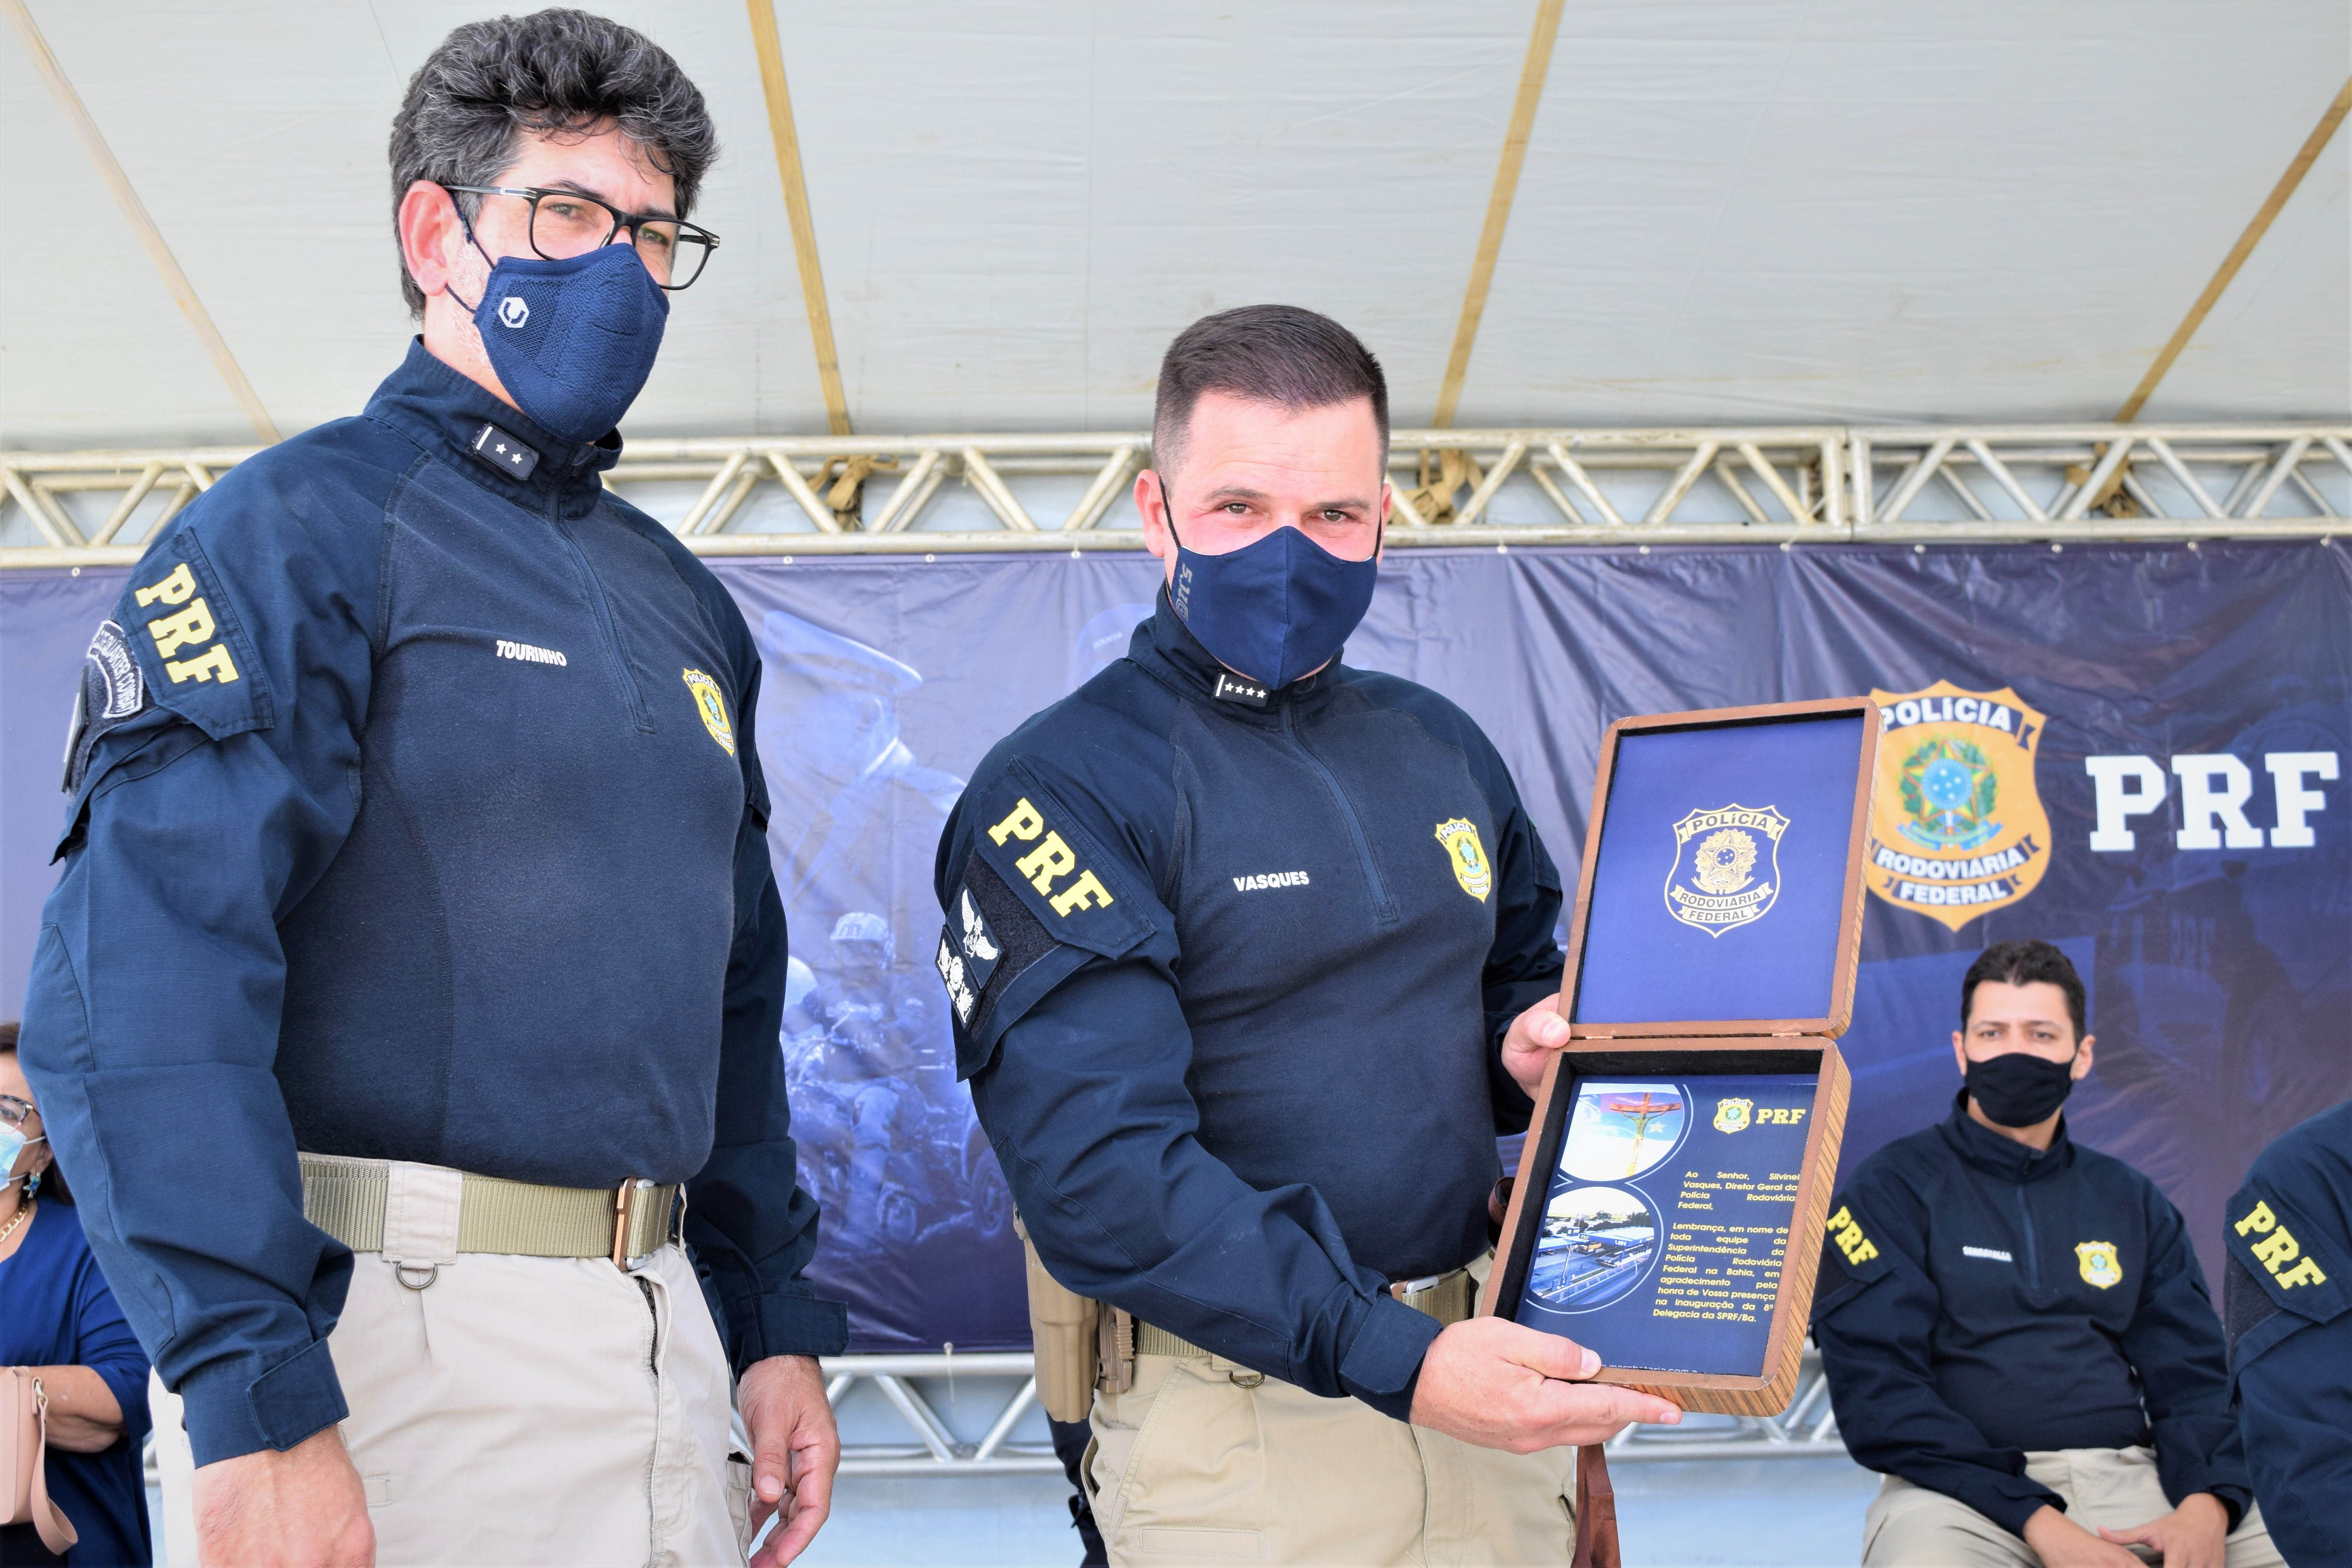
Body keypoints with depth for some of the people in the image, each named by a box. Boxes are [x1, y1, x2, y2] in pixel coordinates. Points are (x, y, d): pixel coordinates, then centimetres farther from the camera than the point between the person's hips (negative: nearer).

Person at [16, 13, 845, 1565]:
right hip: (381, 1327, -7)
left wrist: (778, 1325, 15)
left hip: (655, 1333, 7)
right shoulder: (307, 525, -7)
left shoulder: (685, 604, 17)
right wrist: (253, 1401, -24)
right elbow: (139, 979, -18)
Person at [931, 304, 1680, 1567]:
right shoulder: (1061, 790, -12)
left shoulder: (1439, 746, 9)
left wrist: (1528, 1046, -3)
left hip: (1480, 1383, 6)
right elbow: (1098, 1166, -20)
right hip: (1243, 1421, -6)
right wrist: (1393, 1358, -28)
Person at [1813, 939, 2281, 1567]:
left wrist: (2206, 1503, -12)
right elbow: (1877, 1389, -7)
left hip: (2131, 1478, 4)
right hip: (1966, 1491, -4)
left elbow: (2191, 1374, 10)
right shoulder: (1891, 1190, 3)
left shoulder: (2132, 1202, 17)